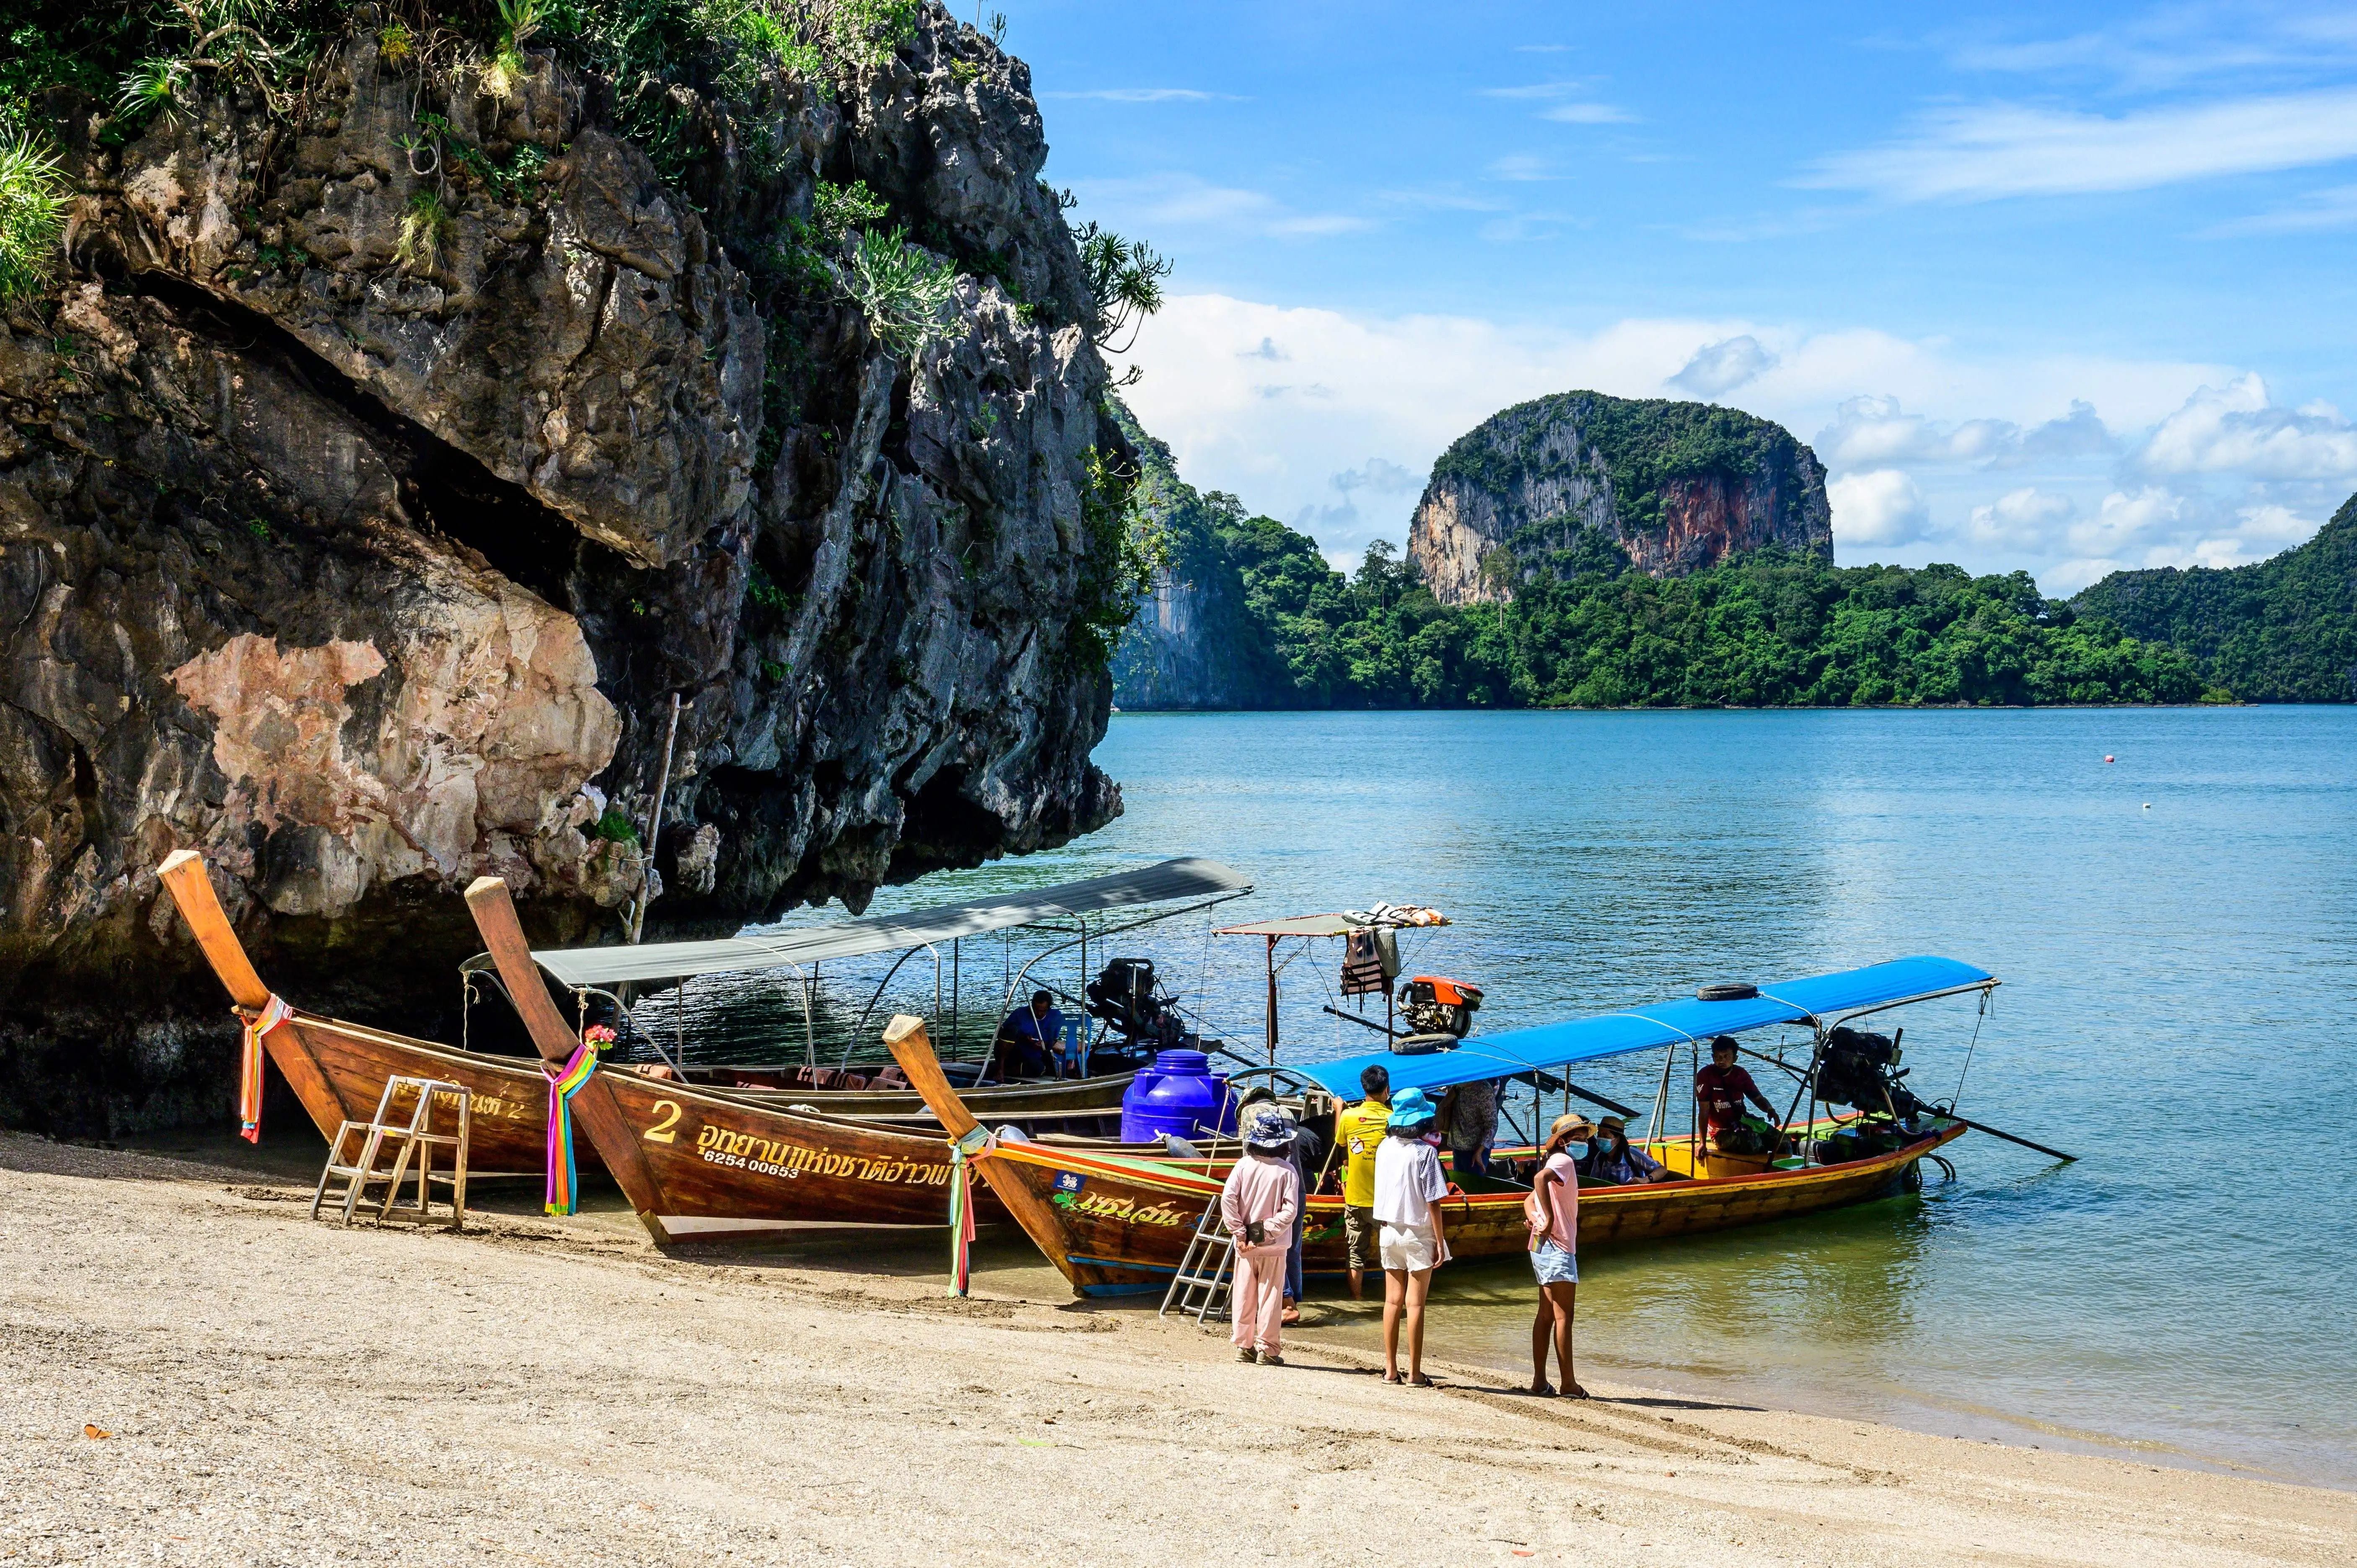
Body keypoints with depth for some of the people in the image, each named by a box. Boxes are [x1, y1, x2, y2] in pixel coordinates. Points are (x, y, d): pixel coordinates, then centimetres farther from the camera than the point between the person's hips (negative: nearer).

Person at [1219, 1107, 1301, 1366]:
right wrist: (1268, 1231, -12)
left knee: (1244, 1294, 11)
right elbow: (1290, 1210, -17)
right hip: (1274, 1246, -2)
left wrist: (1239, 1233, -7)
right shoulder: (1287, 1172, -9)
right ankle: (1267, 1349, 6)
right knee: (1270, 1296, 4)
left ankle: (1244, 1346, 16)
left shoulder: (1244, 1166, -4)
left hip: (1245, 1243, 2)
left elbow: (1228, 1199, -11)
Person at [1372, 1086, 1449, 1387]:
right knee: (1415, 1304, 1)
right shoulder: (1425, 1152, -15)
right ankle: (1415, 1372, 4)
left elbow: (1381, 1190, 6)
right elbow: (1433, 1202, -14)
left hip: (1389, 1230, 5)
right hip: (1418, 1234, -5)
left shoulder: (1385, 1147, 0)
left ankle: (1391, 1369, 13)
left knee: (1393, 1301, 11)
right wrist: (1440, 1242, -10)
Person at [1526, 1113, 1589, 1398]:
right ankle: (1569, 1384, -3)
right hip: (1557, 1249, -10)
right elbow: (1540, 1178, -33)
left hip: (1543, 1248, 10)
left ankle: (1539, 1381, 12)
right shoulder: (1564, 1161, -11)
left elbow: (1529, 1201, 20)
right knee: (1563, 1316, -6)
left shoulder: (1560, 1163, 19)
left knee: (1546, 1315, 11)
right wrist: (1549, 1219, -31)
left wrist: (1536, 1220, -1)